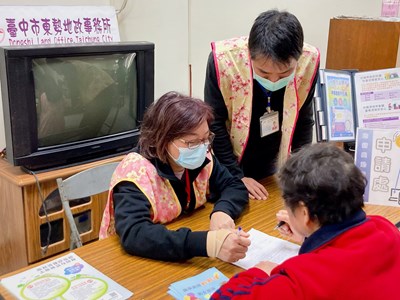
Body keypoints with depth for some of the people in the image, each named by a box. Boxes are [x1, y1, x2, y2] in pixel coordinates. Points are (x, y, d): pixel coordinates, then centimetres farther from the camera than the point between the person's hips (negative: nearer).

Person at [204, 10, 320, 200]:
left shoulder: (308, 60, -21)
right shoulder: (224, 59, -29)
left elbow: (304, 120, -3)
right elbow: (214, 125, -17)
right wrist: (235, 176, -14)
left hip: (270, 163, 3)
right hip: (228, 159, -2)